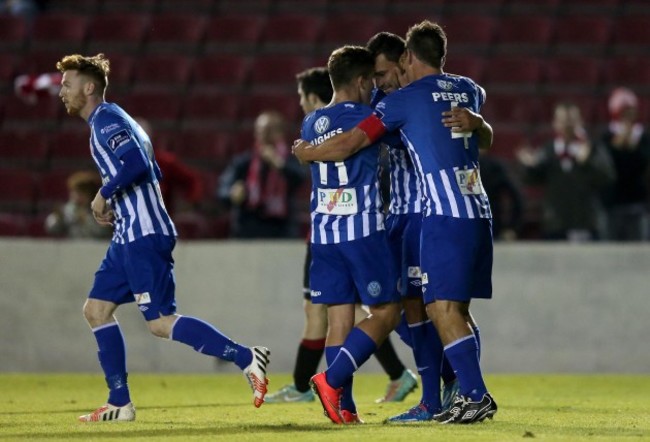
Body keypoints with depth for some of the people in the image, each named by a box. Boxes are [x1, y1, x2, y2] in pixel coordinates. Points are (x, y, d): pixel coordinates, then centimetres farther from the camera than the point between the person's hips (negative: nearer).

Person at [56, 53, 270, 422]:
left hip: (144, 238, -11)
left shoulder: (106, 119, -10)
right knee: (97, 309, 10)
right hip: (130, 237, 11)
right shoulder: (107, 120, 21)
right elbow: (150, 171, 26)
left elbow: (135, 162, -26)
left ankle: (247, 358, -16)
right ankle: (120, 403, 10)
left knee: (161, 322, -14)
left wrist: (104, 194, -13)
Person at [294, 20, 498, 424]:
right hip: (479, 212, 7)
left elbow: (349, 144, -1)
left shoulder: (405, 99, -3)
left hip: (445, 217, -7)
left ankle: (477, 396, -13)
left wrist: (306, 152, 15)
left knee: (444, 310, -7)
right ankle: (469, 395, 9)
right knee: (456, 310, 12)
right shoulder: (470, 91, 15)